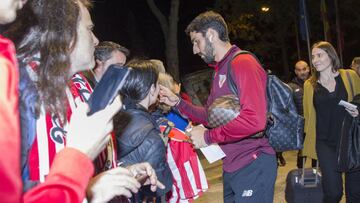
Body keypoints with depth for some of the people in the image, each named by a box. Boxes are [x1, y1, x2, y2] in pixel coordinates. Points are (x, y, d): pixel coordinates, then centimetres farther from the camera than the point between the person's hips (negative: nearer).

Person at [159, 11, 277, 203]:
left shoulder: (243, 63, -16)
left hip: (253, 165, -9)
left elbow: (254, 120, -28)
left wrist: (208, 136, -19)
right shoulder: (219, 70, 16)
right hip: (231, 166, 9)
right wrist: (178, 103, 7)